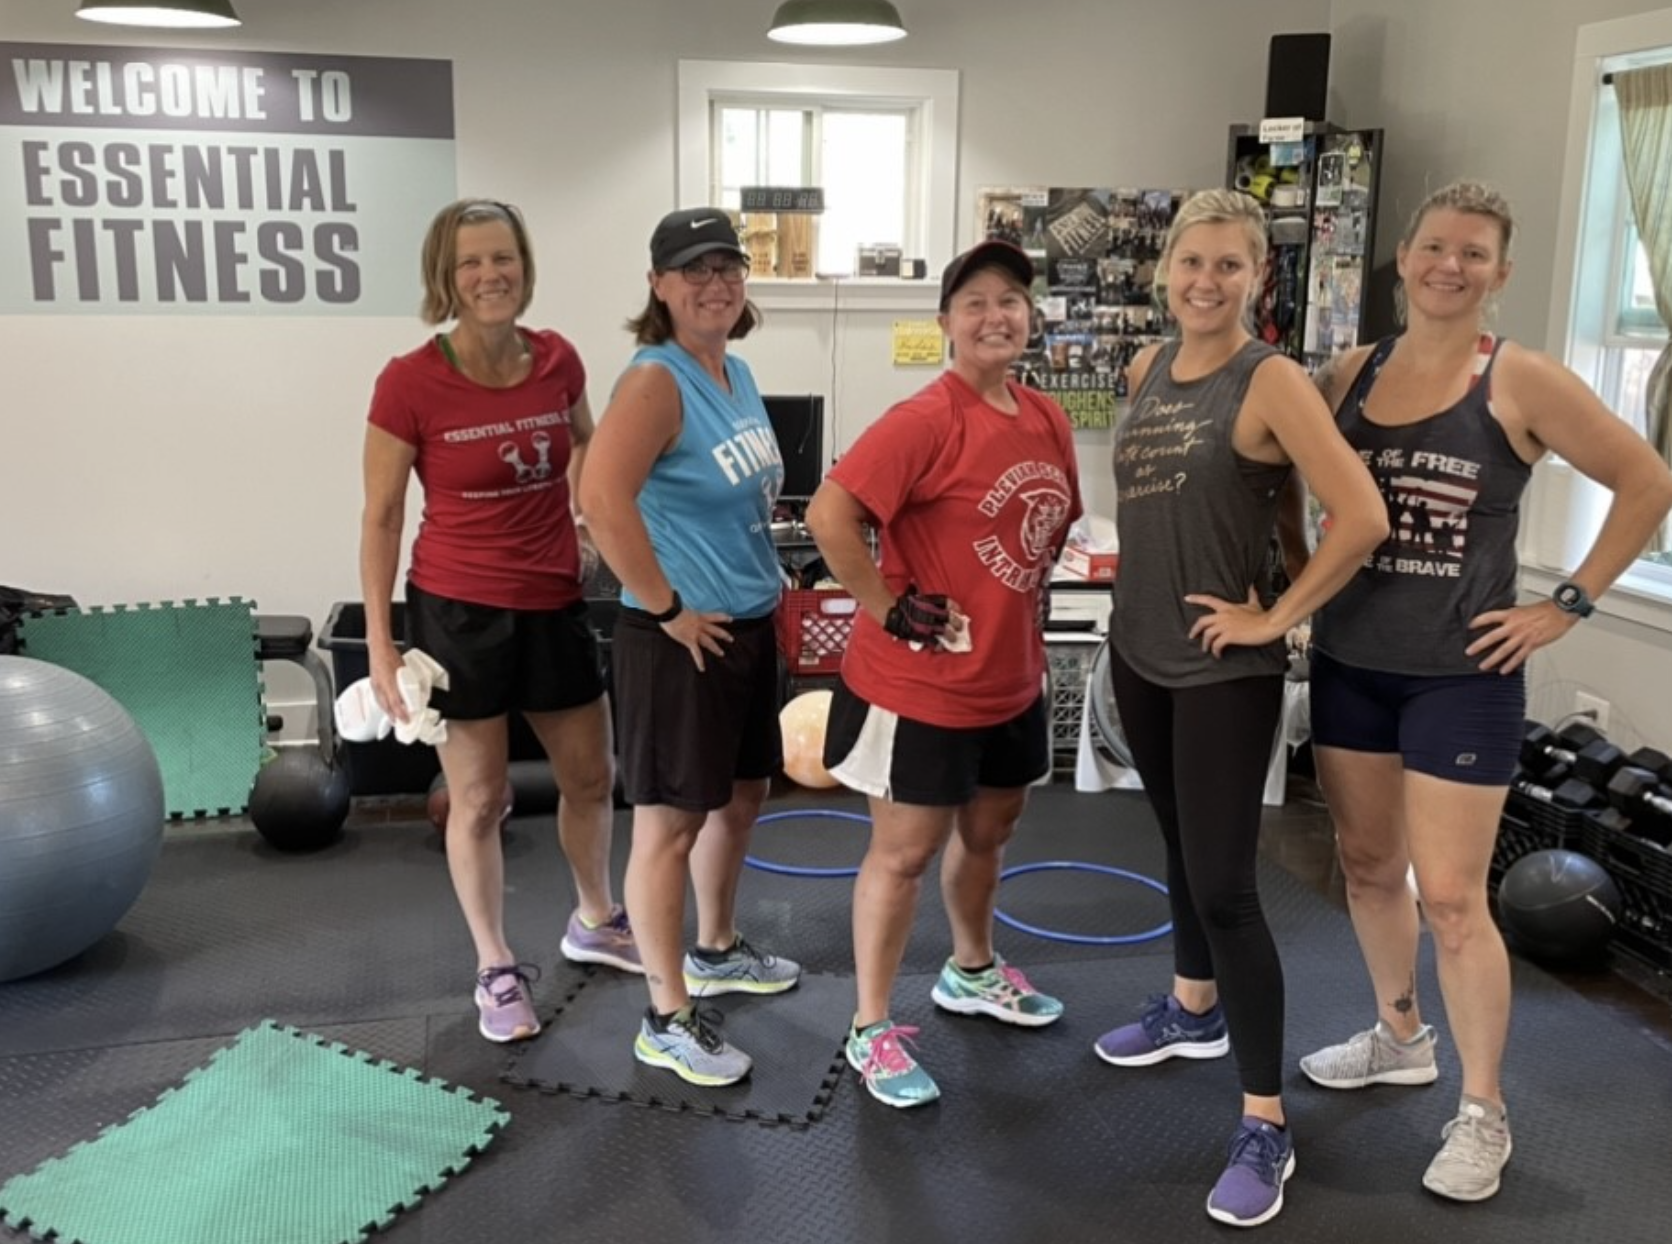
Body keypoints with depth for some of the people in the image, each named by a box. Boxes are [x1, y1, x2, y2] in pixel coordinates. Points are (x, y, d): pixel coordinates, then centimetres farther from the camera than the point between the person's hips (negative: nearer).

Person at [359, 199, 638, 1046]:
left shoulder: (558, 362, -3)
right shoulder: (409, 382, -15)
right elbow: (381, 517, -9)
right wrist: (380, 644, -10)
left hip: (555, 606, 5)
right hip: (458, 611, -5)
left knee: (592, 777, 17)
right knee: (478, 799, 6)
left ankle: (595, 923, 42)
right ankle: (496, 970, 27)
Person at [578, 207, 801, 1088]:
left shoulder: (737, 373, 10)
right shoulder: (656, 380, -17)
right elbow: (602, 496, -32)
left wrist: (765, 579, 14)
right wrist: (667, 606, -25)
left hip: (750, 626, 9)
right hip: (682, 637, -9)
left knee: (739, 799, 22)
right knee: (670, 823, 1)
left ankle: (717, 953, 43)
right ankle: (667, 1019, 13)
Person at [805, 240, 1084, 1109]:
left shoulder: (1048, 420, 4)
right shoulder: (926, 420, -21)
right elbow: (830, 514, -27)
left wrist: (1026, 610, 13)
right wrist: (886, 607, -22)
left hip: (1013, 679, 8)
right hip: (921, 682, -8)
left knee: (987, 831, 23)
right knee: (905, 851, 3)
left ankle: (972, 973, 46)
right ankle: (871, 1031, 18)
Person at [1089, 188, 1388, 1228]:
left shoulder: (1272, 381, -16)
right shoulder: (1149, 368, 6)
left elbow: (1364, 517, -25)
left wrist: (1278, 614, -17)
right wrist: (1146, 598, 14)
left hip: (1224, 669, -7)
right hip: (1139, 652, 7)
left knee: (1225, 886, -6)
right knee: (1182, 847, 23)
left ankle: (1267, 1125, 6)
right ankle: (1195, 1008, 44)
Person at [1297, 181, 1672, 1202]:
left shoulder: (1521, 381, -8)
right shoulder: (1351, 372, 4)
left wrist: (1567, 606, -7)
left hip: (1462, 674, -5)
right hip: (1351, 664, 5)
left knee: (1453, 897, -2)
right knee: (1369, 867, 17)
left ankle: (1484, 1115, 15)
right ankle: (1401, 1038, 39)